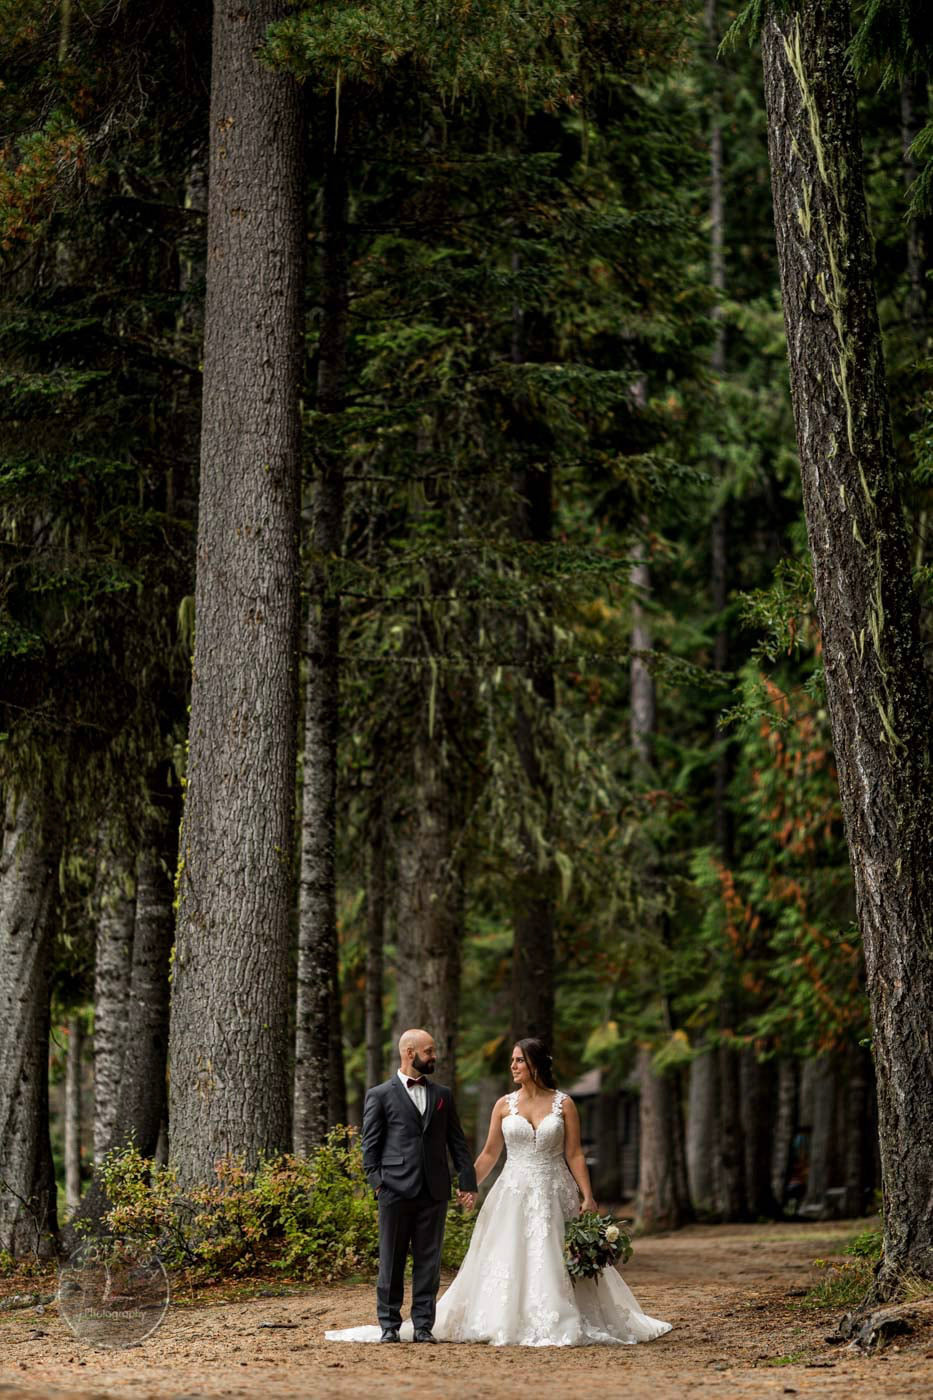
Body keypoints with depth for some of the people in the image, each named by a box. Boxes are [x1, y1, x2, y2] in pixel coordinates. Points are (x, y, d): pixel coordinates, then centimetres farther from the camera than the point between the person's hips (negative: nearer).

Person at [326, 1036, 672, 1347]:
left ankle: (561, 1325, 7)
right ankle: (506, 1324, 7)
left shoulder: (563, 1104, 0)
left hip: (554, 1196, -2)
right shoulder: (504, 1105, 5)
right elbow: (489, 1154, 8)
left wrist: (587, 1197, -8)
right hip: (513, 1194, 2)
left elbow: (574, 1154, -1)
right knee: (505, 1263, 0)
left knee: (555, 1264, -3)